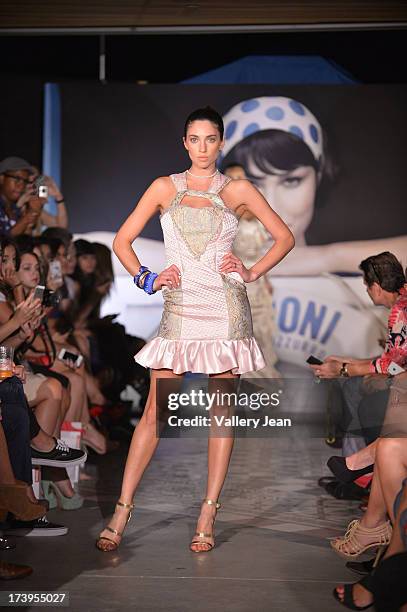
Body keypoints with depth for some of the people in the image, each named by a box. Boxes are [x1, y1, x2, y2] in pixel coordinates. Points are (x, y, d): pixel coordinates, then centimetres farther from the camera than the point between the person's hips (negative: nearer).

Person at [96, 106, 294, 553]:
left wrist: (253, 273, 1)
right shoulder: (164, 188, 9)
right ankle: (122, 510, 3)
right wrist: (146, 279, -2)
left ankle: (208, 514, 7)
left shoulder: (237, 190, 7)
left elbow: (284, 237, 12)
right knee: (155, 411, -3)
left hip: (225, 309, 0)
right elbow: (122, 240, 11)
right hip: (179, 309, 0)